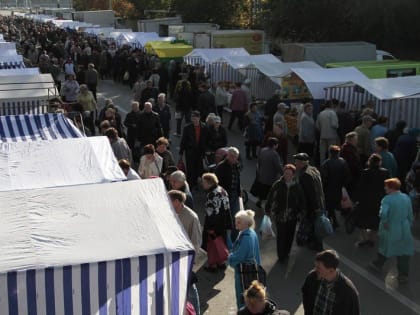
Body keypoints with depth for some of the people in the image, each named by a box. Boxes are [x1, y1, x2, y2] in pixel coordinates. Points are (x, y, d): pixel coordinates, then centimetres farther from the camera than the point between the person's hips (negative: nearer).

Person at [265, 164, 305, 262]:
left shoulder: (297, 187, -4)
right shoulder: (277, 185, -9)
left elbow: (301, 200, 6)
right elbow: (270, 198, -4)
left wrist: (300, 212, 3)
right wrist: (268, 210, -3)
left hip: (292, 216, 2)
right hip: (279, 215, -2)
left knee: (289, 236, 13)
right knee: (281, 236, -3)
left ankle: (286, 253, 33)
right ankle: (281, 257, 10)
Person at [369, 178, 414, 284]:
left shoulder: (387, 199, -19)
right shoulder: (406, 198, -2)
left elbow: (383, 213, -34)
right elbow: (410, 215, 5)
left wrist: (385, 223, -17)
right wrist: (410, 226, 17)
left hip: (390, 230, -3)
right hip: (404, 230, 3)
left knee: (385, 247, 20)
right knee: (404, 252, 9)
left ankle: (378, 264, 41)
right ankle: (403, 275, 12)